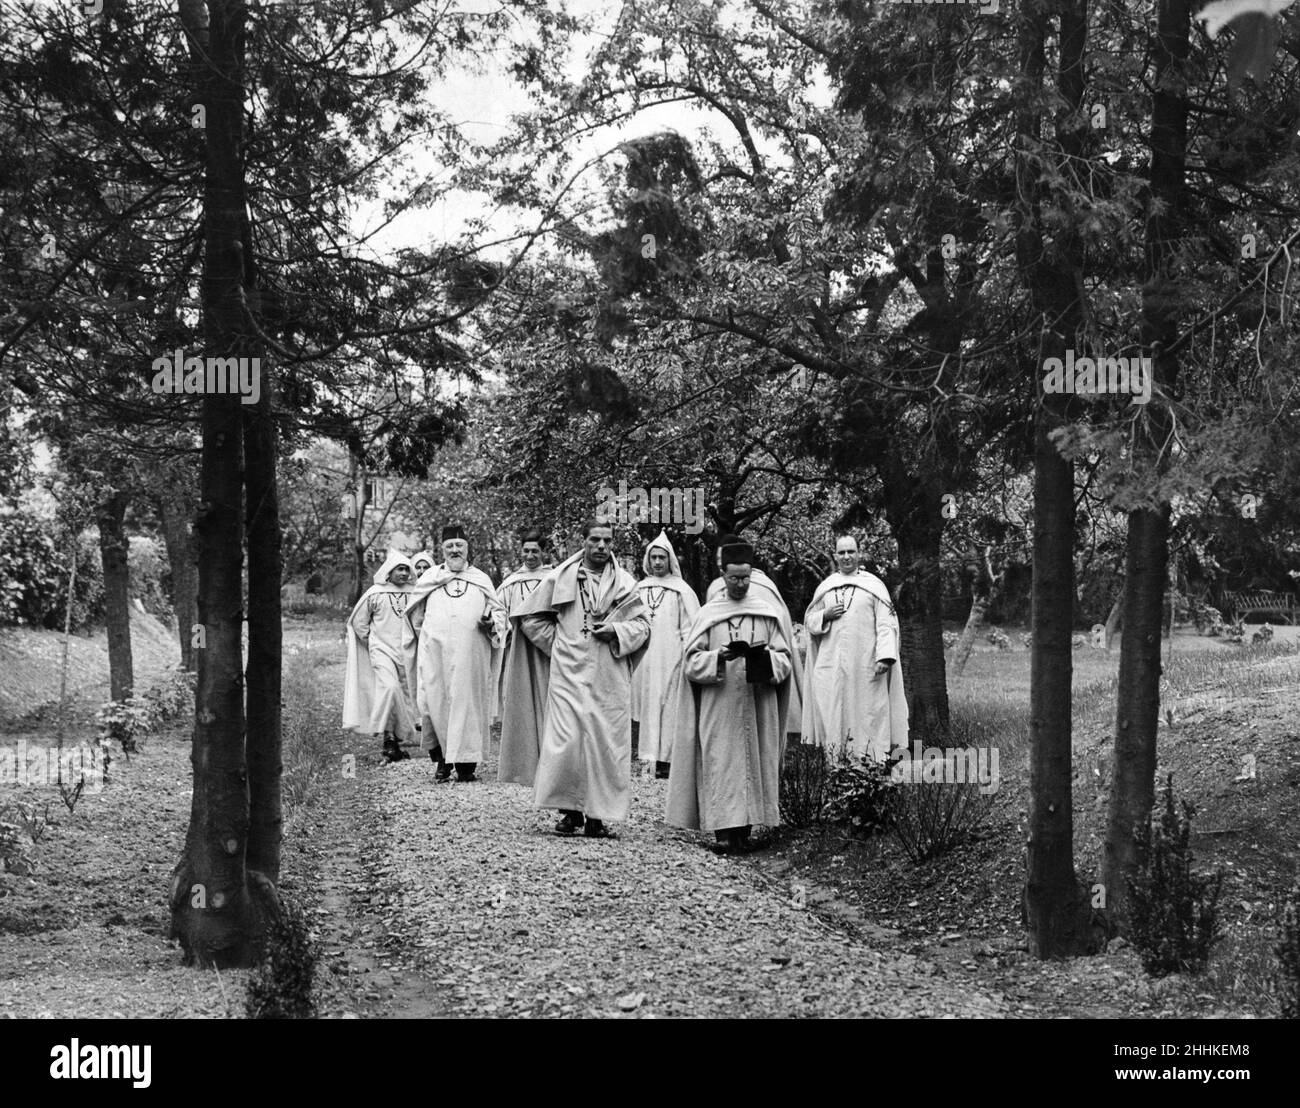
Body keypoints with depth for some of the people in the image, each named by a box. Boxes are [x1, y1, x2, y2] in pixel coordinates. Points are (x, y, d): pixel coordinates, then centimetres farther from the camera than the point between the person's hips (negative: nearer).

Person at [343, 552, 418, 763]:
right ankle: (388, 738, -20)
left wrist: (413, 640, 11)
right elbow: (358, 622, 7)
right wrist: (373, 642, 6)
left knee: (404, 696, 4)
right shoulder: (375, 594, -2)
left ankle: (397, 741, 15)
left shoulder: (413, 594, 5)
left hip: (406, 652, 4)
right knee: (389, 687, -24)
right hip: (382, 650, -4)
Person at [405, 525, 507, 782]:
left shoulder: (481, 579, 15)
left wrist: (491, 622, -4)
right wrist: (426, 634, 14)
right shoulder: (430, 578, 16)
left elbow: (500, 611, 16)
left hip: (470, 653, 0)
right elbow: (414, 613, 25)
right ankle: (442, 759, 5)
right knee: (435, 701, -8)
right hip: (435, 652, 0)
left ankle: (466, 763, 0)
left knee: (467, 702, -5)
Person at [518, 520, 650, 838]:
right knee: (567, 742, -9)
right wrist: (558, 643, 4)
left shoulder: (624, 583, 9)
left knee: (606, 744, -1)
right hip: (570, 674, -1)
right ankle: (570, 810, 4)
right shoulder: (559, 578, 5)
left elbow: (642, 624, 10)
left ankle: (597, 815, 6)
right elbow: (531, 617, 12)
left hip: (610, 679, 2)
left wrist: (616, 631, -8)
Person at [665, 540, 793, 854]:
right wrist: (719, 658, -17)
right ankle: (724, 831, -11)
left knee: (754, 762, 1)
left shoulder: (769, 612, 9)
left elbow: (784, 660, 8)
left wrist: (765, 657, -13)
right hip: (718, 708, -2)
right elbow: (692, 661, 1)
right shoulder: (708, 614, 5)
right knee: (721, 764, -8)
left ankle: (744, 829, 8)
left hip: (757, 707, 2)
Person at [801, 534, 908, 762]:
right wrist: (826, 615, -4)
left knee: (867, 715, -4)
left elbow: (886, 624, -2)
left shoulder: (874, 585, 4)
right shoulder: (824, 587, 14)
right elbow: (809, 621, 18)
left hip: (865, 665, -2)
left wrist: (884, 656, -14)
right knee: (834, 716, -2)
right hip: (831, 665, 3)